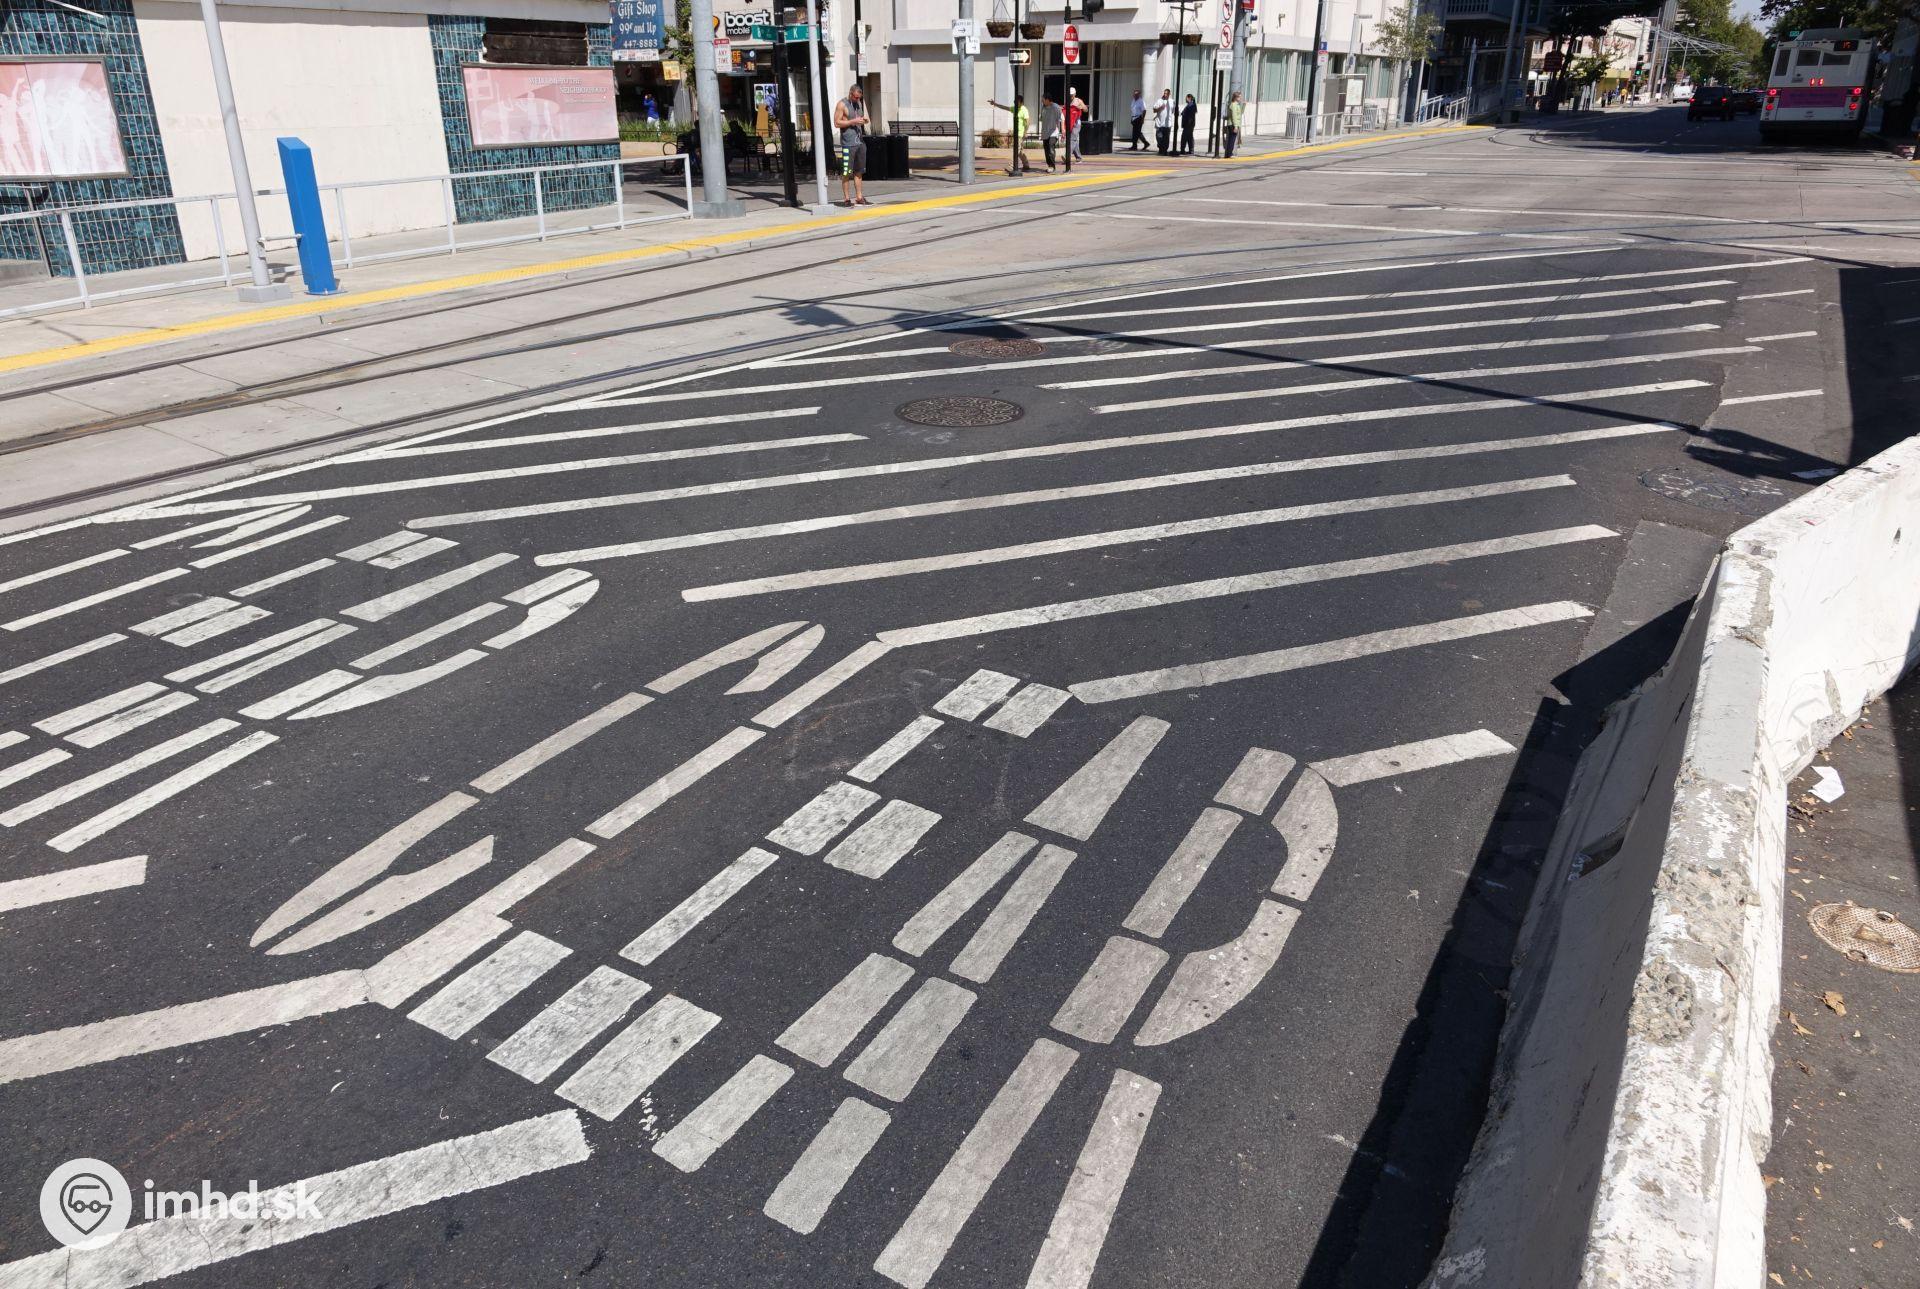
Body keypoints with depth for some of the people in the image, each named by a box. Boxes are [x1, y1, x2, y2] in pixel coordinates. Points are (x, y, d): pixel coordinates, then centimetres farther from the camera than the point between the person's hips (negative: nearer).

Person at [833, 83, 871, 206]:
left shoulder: (859, 104, 16)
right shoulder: (842, 104, -5)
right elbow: (837, 123, -11)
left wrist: (863, 121, 4)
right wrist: (853, 121, -17)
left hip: (860, 141, 7)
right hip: (848, 143, -7)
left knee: (859, 171, 9)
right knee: (846, 172, -4)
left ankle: (859, 198, 14)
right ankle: (846, 199, -1)